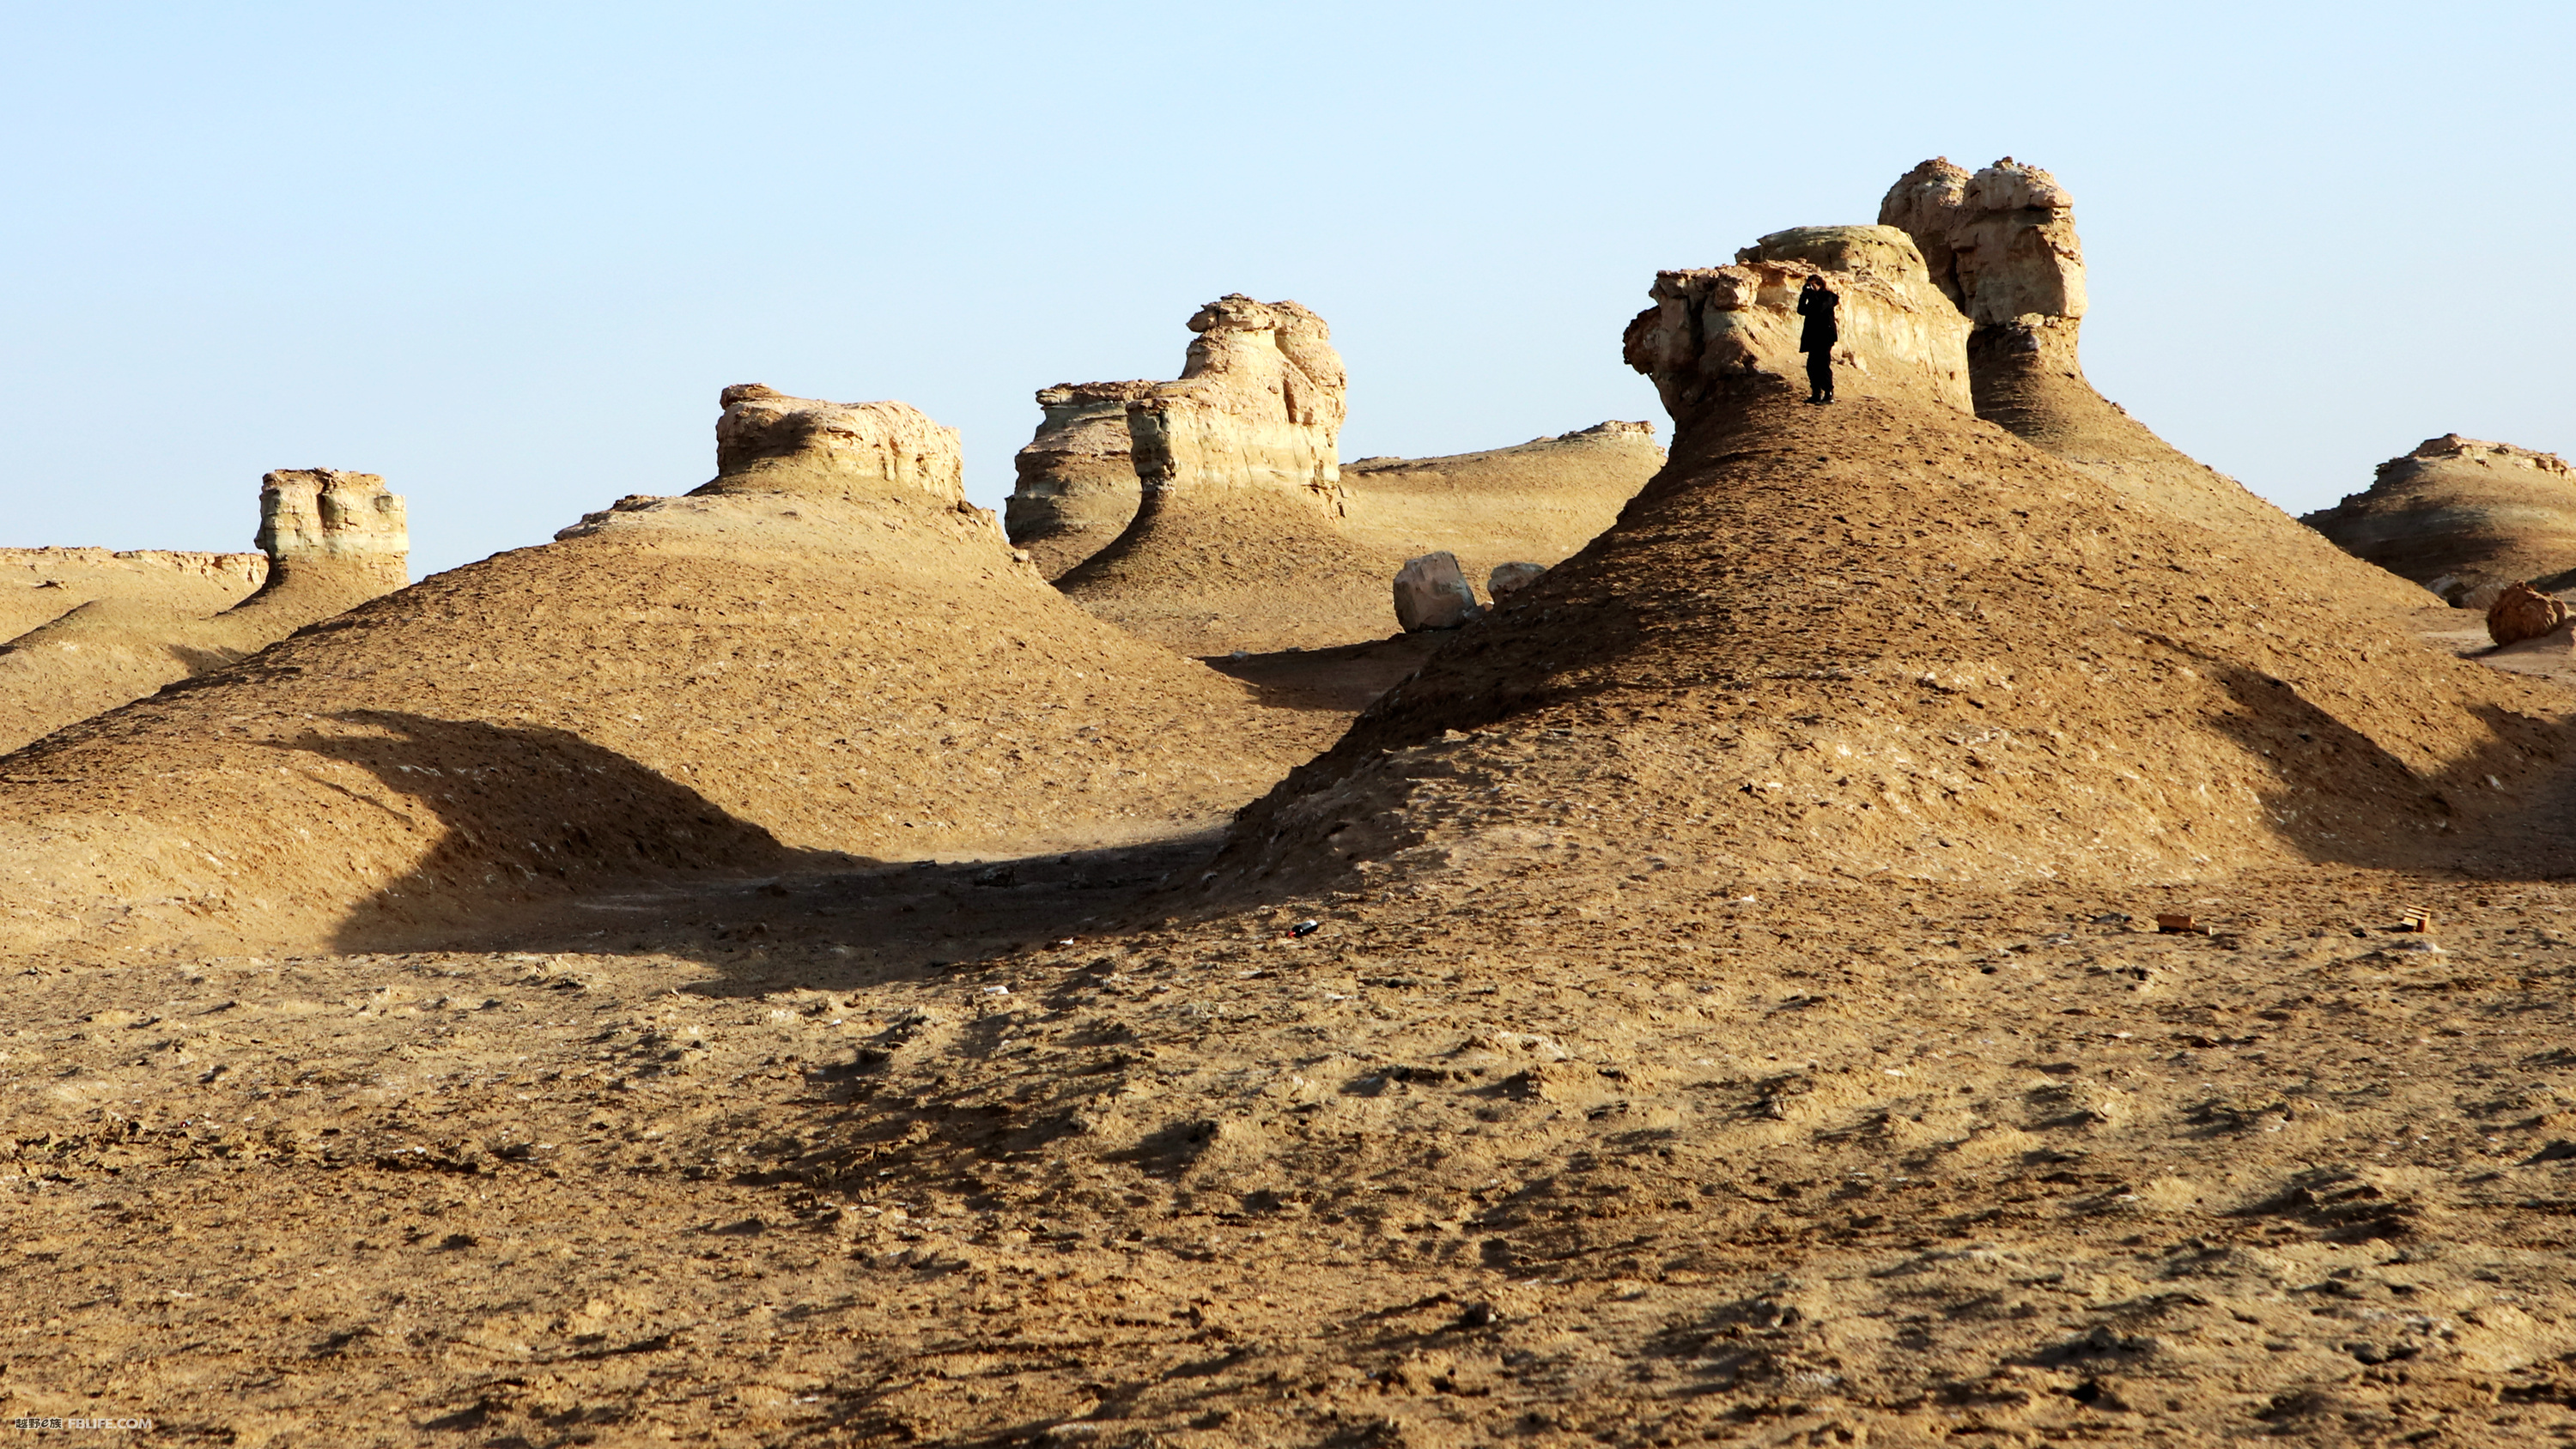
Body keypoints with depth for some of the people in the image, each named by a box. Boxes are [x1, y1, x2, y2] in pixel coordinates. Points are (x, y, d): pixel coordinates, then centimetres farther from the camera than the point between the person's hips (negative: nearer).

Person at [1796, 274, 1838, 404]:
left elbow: (1819, 308, -22)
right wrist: (1804, 296, 3)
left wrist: (1812, 294, -15)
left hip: (1825, 336, -9)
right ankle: (1816, 394, 11)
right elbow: (1802, 311, 13)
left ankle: (1829, 394, -10)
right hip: (1814, 337, 9)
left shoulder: (1827, 296, -5)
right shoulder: (1813, 298, 19)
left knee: (1823, 365, -11)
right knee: (1812, 366, 6)